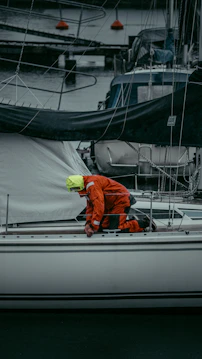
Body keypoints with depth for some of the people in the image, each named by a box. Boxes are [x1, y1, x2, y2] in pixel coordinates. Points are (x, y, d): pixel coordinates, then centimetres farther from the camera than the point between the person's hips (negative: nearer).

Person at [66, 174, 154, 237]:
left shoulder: (92, 184, -22)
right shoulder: (87, 188, 12)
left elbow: (99, 205, -29)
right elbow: (90, 207, 15)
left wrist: (93, 227, -29)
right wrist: (88, 223, 0)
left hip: (121, 201, -10)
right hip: (111, 205, 10)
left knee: (116, 229, -18)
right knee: (101, 227, 3)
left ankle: (145, 223, -6)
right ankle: (130, 222, 13)